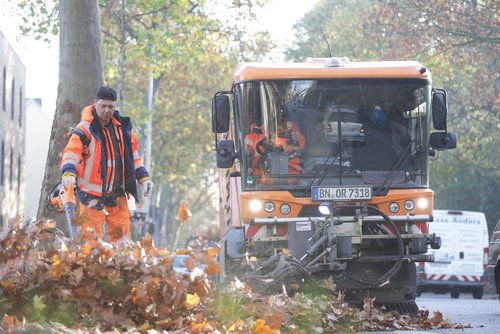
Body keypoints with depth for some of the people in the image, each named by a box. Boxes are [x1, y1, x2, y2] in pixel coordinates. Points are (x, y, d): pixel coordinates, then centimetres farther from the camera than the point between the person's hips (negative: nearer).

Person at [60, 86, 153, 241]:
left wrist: (143, 177, 14)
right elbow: (72, 151, -21)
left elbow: (132, 153, 21)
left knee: (121, 235, 9)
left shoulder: (123, 127, 9)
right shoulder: (85, 129, -10)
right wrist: (69, 173, -39)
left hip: (117, 193, 6)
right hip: (92, 194, -5)